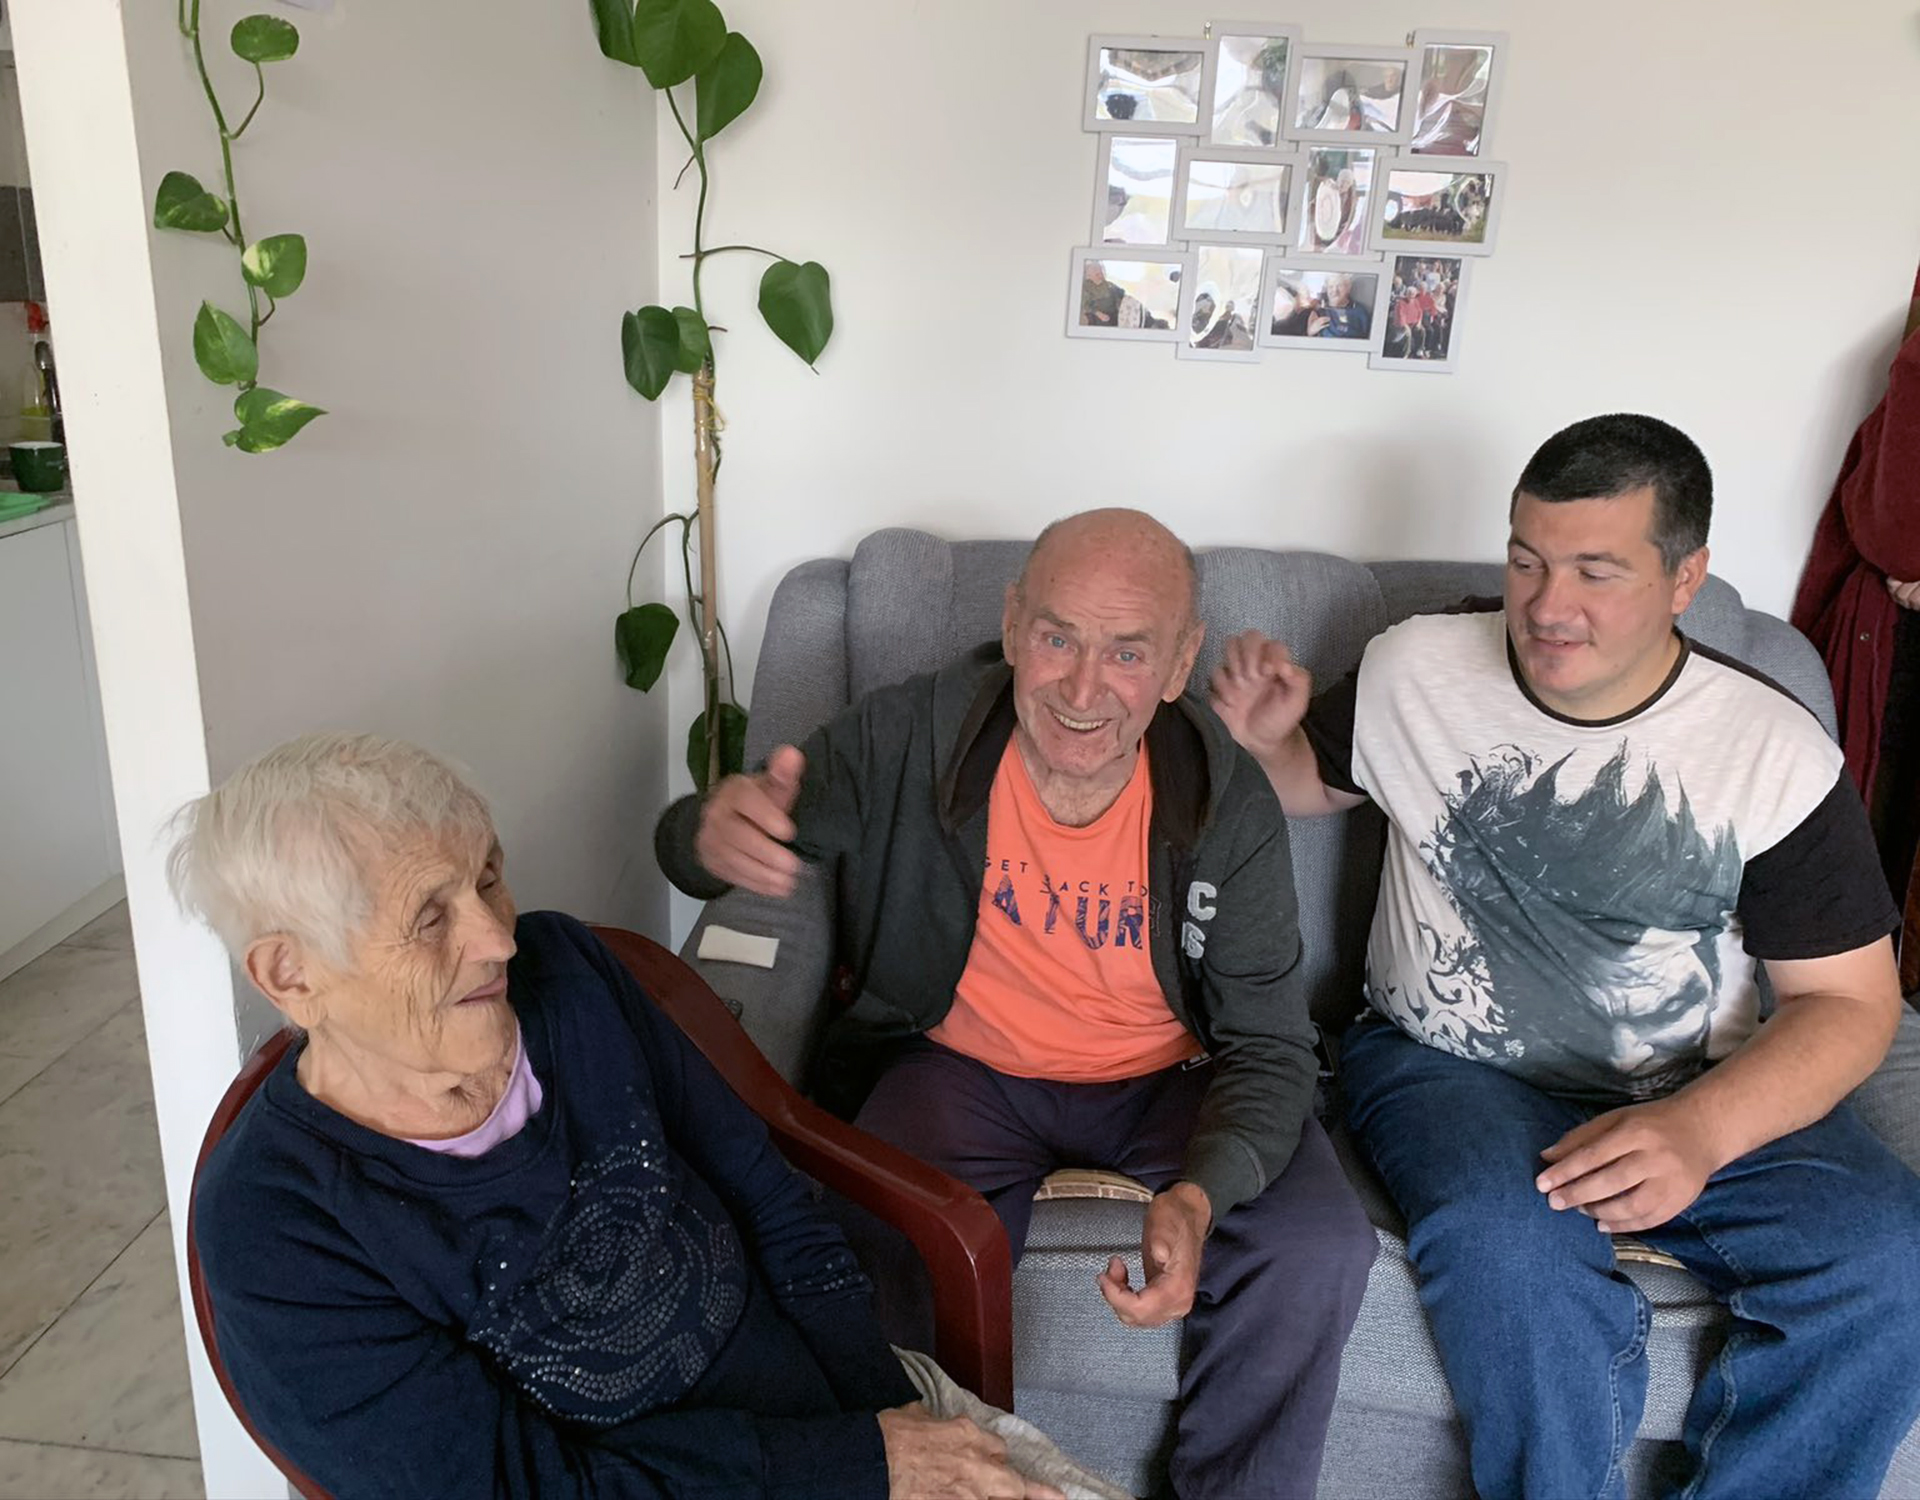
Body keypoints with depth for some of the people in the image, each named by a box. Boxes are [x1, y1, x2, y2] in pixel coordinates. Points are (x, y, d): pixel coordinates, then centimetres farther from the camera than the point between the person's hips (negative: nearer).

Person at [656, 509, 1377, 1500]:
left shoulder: (1229, 805, -16)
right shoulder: (907, 738, -18)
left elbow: (1269, 1045, -11)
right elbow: (690, 842, -9)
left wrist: (1199, 1196, -33)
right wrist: (716, 833, -37)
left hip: (1167, 1079, 1)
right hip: (964, 1068, -1)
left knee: (1318, 1252, -21)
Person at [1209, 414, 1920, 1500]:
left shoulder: (1779, 753, -6)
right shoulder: (1415, 668, -1)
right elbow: (1314, 783, 17)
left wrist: (1699, 1129, -23)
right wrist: (1266, 738, -8)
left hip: (1707, 1098, 1)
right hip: (1446, 1065, -1)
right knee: (1508, 1244, -33)